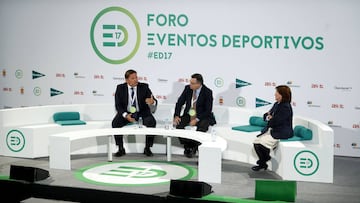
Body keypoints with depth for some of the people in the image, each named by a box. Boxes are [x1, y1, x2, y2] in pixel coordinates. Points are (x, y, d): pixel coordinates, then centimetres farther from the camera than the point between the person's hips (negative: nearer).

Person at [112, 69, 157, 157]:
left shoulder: (144, 87, -6)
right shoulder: (120, 88, -4)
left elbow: (154, 101, -10)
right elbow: (118, 105, -6)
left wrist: (152, 102, -37)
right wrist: (125, 115, -25)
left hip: (142, 112, -1)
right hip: (126, 113, 1)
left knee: (151, 122, -29)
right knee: (115, 123, -25)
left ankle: (147, 148, -14)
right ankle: (121, 149, -10)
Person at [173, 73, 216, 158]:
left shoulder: (207, 92, -13)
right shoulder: (187, 88, -1)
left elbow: (208, 110, -14)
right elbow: (180, 102, 4)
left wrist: (197, 119, -23)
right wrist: (176, 116, -10)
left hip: (202, 116, -4)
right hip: (188, 114, 4)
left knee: (201, 128, -34)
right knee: (179, 125, -23)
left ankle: (193, 148, -8)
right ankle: (187, 146, -3)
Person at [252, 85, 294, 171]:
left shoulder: (286, 107, -19)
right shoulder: (276, 104, 11)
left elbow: (275, 122, -23)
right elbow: (265, 116, 14)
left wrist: (269, 118, -2)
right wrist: (268, 115, -9)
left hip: (281, 133, -9)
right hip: (271, 130, 9)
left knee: (262, 142, -18)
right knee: (256, 142, -5)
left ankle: (262, 163, 5)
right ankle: (262, 163, 8)